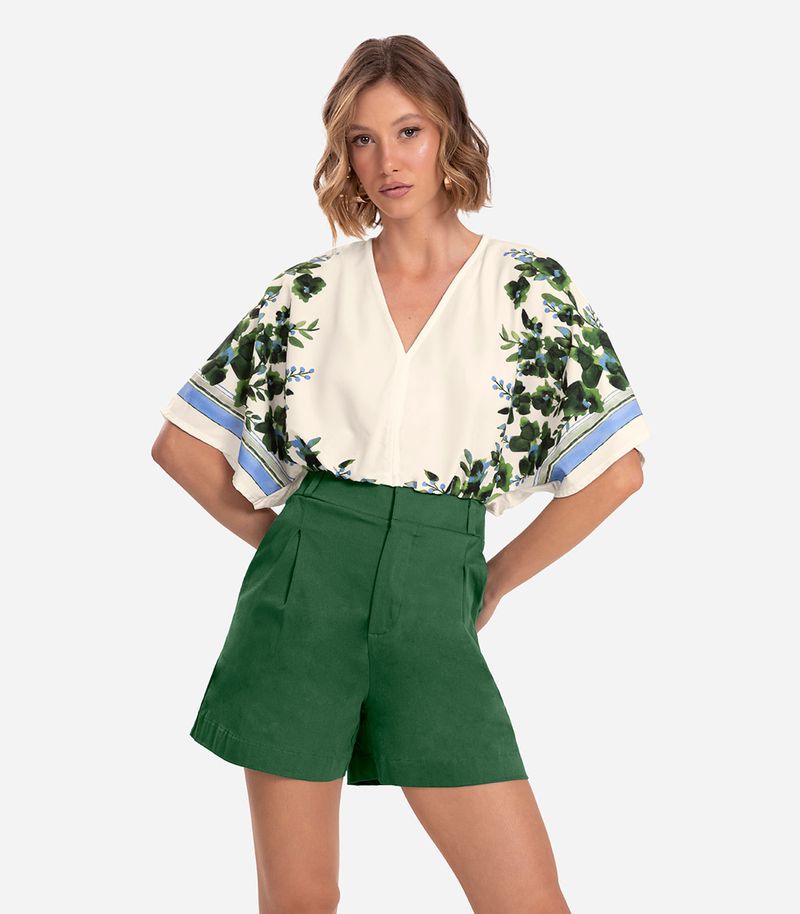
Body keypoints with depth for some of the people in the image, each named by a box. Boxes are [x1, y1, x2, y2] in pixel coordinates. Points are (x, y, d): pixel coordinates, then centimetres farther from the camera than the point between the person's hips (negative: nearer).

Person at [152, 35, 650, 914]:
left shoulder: (529, 283, 1)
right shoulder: (310, 288, 4)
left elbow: (617, 467, 0)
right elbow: (183, 441, 9)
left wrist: (494, 579, 3)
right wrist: (285, 541, 5)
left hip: (433, 609, 0)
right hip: (305, 596, 1)